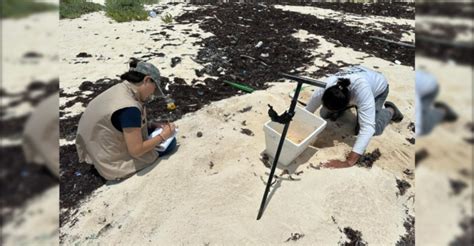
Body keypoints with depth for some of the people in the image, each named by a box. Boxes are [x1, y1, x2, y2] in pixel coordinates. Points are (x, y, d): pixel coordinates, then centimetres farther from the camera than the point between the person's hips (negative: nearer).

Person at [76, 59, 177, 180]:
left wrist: (154, 125, 1)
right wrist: (163, 135, -14)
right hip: (114, 163, -9)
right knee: (170, 142, -5)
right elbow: (136, 150, -26)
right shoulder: (129, 108, -31)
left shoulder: (120, 89, -4)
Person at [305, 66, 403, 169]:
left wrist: (350, 161, -58)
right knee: (324, 114, -7)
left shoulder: (362, 90, -49)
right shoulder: (324, 88, -37)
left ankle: (390, 111, 12)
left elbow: (368, 127, -53)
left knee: (371, 129, -20)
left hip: (378, 88, -3)